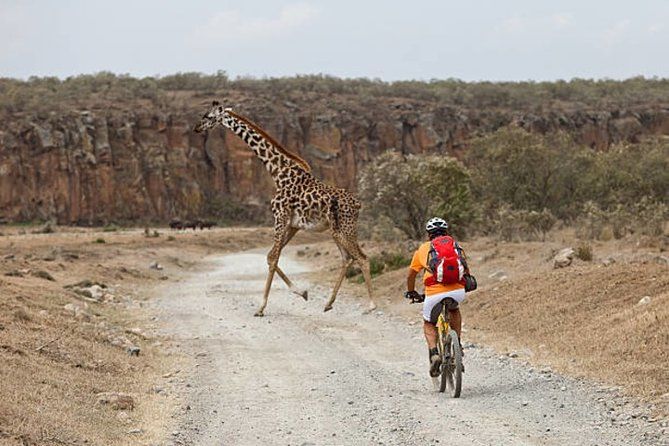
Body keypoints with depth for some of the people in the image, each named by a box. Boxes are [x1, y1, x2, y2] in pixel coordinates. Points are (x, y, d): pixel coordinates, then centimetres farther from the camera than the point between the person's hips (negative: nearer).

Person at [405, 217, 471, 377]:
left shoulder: (423, 249, 18)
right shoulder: (456, 246, 21)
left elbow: (411, 275, 28)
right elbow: (466, 271, 30)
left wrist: (411, 292, 46)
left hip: (434, 295, -2)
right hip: (458, 292, 2)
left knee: (428, 325, 23)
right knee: (454, 310, 36)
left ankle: (434, 354, -2)